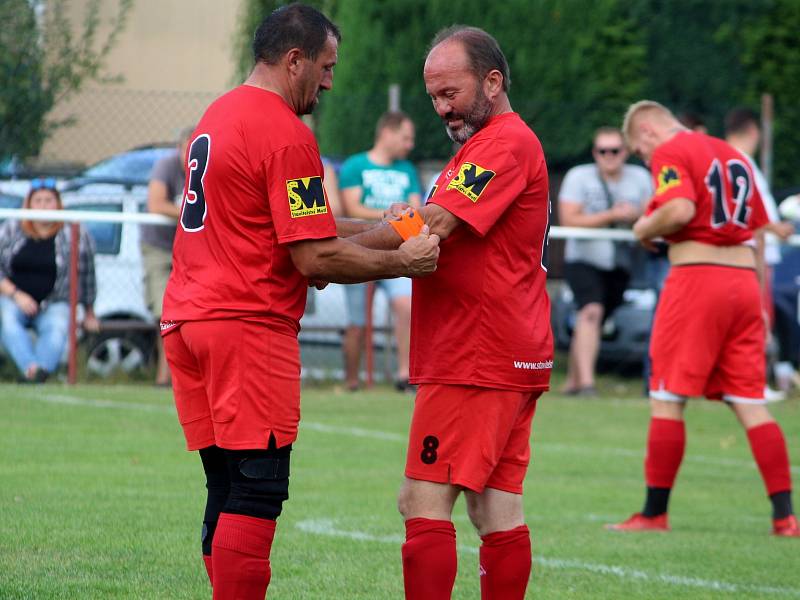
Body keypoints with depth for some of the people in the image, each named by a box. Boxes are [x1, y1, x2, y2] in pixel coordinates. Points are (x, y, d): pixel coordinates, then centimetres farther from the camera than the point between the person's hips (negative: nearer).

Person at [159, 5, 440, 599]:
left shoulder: (219, 115, 18)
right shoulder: (287, 135, -12)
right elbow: (315, 259, -15)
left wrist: (378, 227, 21)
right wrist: (401, 261, -5)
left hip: (188, 321, 9)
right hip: (249, 327, -9)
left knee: (226, 493, 10)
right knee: (256, 494, -9)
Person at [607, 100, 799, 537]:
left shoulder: (670, 153, -3)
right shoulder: (733, 156, 19)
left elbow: (680, 209, -22)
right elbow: (758, 230, 20)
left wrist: (645, 229, -2)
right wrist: (761, 304, 22)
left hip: (696, 277, -7)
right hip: (744, 280, 7)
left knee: (667, 399, 2)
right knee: (750, 403, 5)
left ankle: (654, 514, 4)